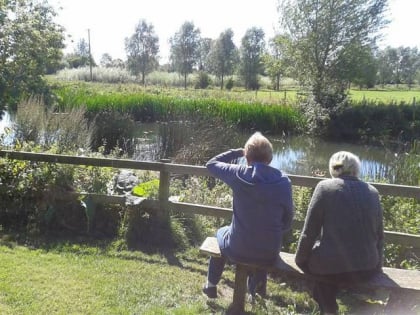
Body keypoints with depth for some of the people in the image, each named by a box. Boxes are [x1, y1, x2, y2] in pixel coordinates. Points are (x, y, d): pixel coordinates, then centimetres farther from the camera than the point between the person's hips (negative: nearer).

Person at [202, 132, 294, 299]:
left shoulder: (238, 173, -15)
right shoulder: (283, 181, -10)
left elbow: (211, 164, 4)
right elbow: (287, 220, 0)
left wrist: (237, 152, 10)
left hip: (237, 250, -1)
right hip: (270, 253, 2)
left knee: (221, 233, 34)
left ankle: (211, 286, 49)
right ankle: (258, 287, 51)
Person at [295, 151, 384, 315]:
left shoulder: (325, 187, -7)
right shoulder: (372, 192, 3)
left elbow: (309, 231, -6)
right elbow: (379, 235, 10)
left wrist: (300, 259, 9)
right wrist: (376, 265, 26)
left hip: (331, 266, -3)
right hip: (367, 269, 4)